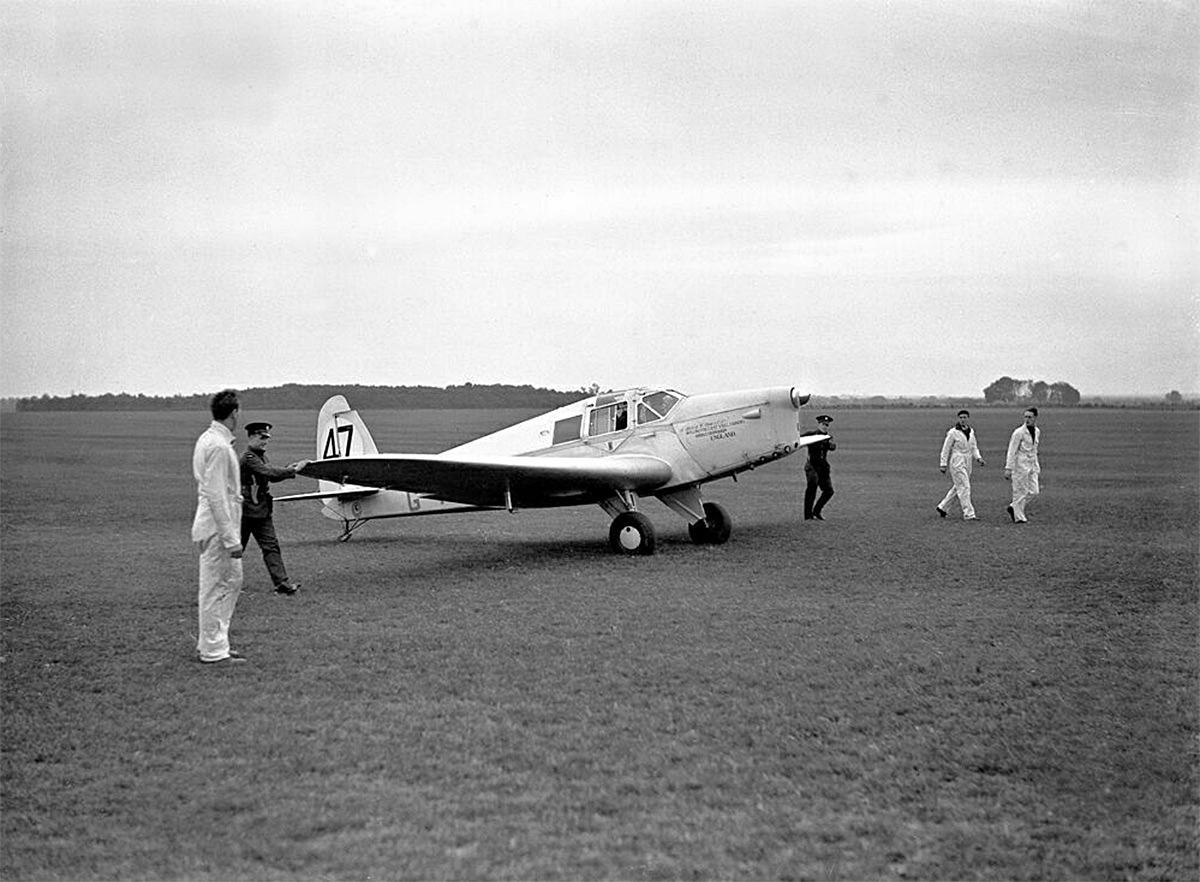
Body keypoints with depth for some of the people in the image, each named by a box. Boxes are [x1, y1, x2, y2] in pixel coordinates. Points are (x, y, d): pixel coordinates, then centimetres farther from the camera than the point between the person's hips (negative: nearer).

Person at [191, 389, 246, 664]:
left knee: (232, 581, 16)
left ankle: (210, 643, 23)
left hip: (220, 526, 10)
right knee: (215, 588, -1)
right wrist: (231, 538, -22)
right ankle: (213, 651, 8)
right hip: (218, 528, -10)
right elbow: (216, 496, -22)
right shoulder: (218, 446, -19)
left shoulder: (208, 439, 12)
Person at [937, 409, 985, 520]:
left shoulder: (971, 432, 9)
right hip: (957, 463, -7)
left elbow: (974, 448, 15)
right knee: (964, 487, -9)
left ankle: (942, 507, 28)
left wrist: (979, 458, -3)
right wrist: (943, 465, -9)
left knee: (957, 487, 14)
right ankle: (968, 514, -6)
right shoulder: (953, 432, -11)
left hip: (967, 463, 7)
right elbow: (945, 449, -7)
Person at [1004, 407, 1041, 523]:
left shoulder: (1037, 431, 9)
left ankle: (1013, 508, 21)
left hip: (1032, 465, 7)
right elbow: (1011, 451, -14)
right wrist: (1008, 468, -18)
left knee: (1034, 491, 5)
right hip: (1020, 465, -7)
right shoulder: (1019, 432, -13)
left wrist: (1037, 467, 20)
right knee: (1020, 492, -2)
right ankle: (1019, 517, 10)